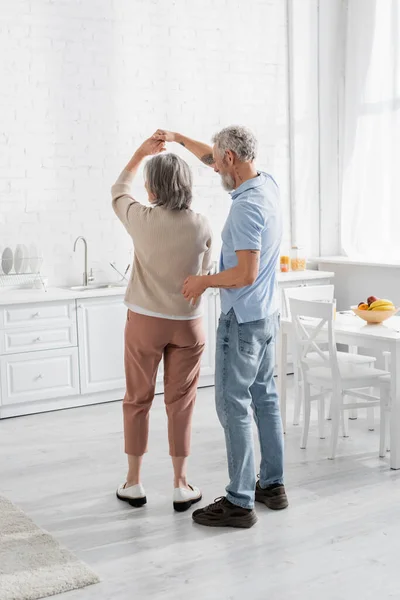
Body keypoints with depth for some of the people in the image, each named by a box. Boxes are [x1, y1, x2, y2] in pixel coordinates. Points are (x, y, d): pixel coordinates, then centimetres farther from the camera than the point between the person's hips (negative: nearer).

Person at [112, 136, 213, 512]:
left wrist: (141, 153, 20)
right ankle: (181, 485, 14)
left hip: (144, 321, -1)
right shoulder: (200, 226, -10)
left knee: (137, 400, 13)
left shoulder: (141, 219, -12)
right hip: (186, 324, 1)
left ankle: (134, 483, 20)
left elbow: (118, 191, 10)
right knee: (181, 402, 9)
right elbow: (206, 272, 5)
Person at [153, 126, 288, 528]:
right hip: (267, 314, 10)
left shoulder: (247, 206, -23)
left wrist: (204, 281, -12)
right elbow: (213, 158, 22)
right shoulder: (268, 184, 6)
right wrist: (178, 139, 28)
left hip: (243, 320, -10)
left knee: (233, 405, -3)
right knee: (264, 397, 15)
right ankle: (272, 484, 26)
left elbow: (246, 273, -27)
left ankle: (239, 502, 3)